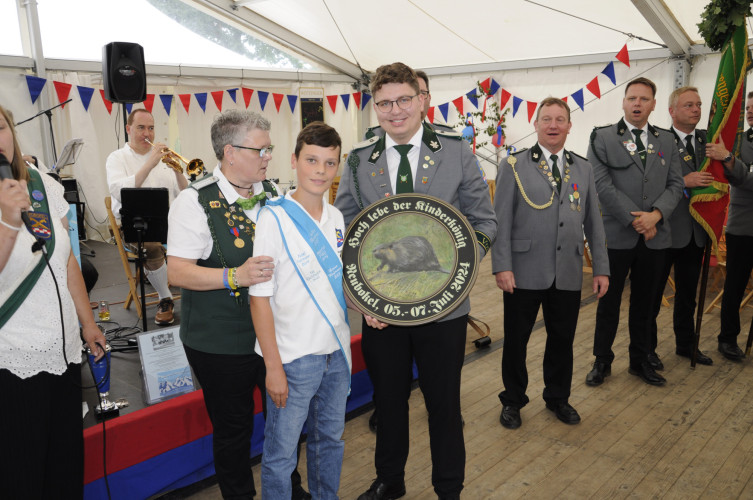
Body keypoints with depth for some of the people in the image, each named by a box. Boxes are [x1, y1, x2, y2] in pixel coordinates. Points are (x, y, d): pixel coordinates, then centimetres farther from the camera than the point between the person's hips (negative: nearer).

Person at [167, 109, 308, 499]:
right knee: (233, 428, 12)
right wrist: (235, 277, -29)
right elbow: (177, 272, -17)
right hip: (221, 345, -5)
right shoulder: (195, 201, -12)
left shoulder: (275, 195, 6)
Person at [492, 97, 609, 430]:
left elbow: (593, 222, 11)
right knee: (516, 339, 9)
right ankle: (512, 400, 30)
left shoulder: (583, 169, 11)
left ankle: (558, 398, 36)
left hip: (568, 274, 3)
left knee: (562, 339, 14)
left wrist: (601, 268, 7)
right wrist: (502, 266, -13)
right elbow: (501, 220, -6)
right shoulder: (514, 166, -1)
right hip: (525, 272, -3)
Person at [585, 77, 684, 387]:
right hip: (617, 234, -3)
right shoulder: (602, 138, -2)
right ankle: (602, 361, 21)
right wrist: (635, 220, -14)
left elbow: (675, 184, 6)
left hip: (655, 236, 4)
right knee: (609, 301, 7)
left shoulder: (666, 141, 11)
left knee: (644, 303, 14)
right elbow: (602, 184, -11)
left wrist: (657, 214, -13)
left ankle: (641, 360, 29)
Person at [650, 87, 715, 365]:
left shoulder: (708, 139, 9)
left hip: (696, 231, 6)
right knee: (653, 293, 6)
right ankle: (647, 347, 19)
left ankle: (686, 344, 34)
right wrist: (684, 182, -24)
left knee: (688, 293, 18)